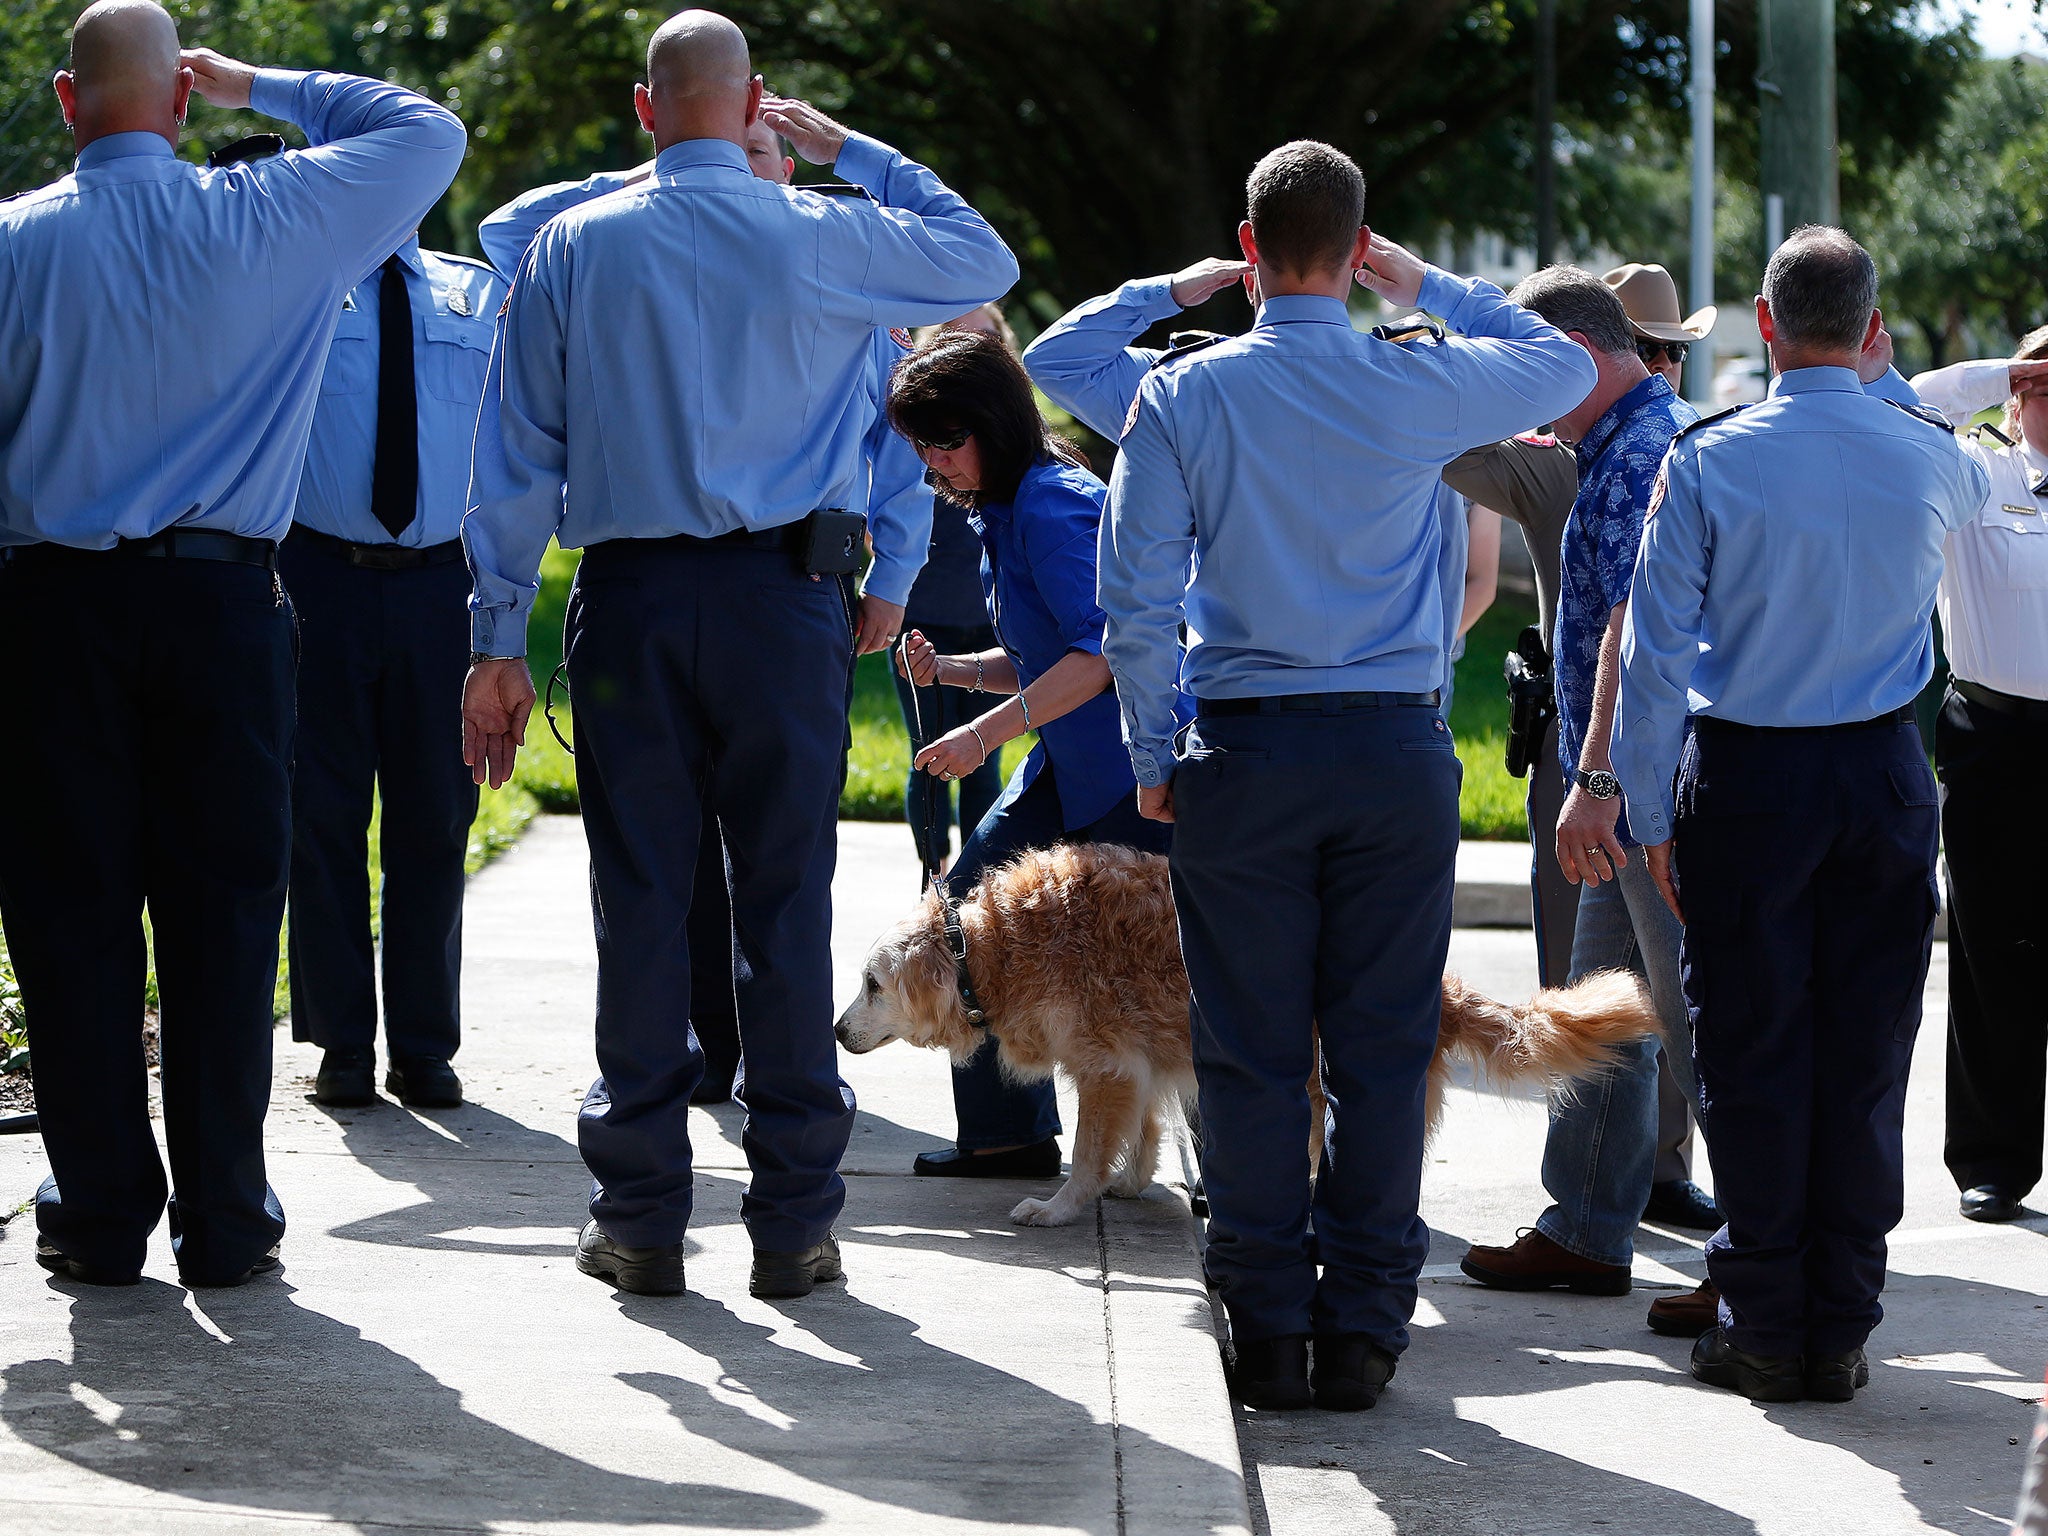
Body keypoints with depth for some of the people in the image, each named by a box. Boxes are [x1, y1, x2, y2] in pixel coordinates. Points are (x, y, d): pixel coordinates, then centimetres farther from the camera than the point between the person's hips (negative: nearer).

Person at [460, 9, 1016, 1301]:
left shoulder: (574, 247, 3)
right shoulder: (821, 236, 0)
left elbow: (517, 454, 3)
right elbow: (986, 263, 19)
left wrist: (499, 642, 7)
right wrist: (850, 151, 23)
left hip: (630, 600, 1)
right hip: (786, 593, -1)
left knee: (642, 903, 4)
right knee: (787, 903, 3)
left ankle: (642, 1216, 8)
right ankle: (795, 1220, 5)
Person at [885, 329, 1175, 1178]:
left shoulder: (1052, 507, -18)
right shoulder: (1004, 511, 13)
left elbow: (1106, 646, -27)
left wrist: (989, 731, -28)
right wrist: (948, 670, 3)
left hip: (1137, 762, -10)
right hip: (1068, 767, 10)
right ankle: (1009, 1131, 12)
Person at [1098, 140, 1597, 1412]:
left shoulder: (1184, 394, -3)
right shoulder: (1419, 387, -3)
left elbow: (1137, 601, -4)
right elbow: (1567, 367, 17)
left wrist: (1155, 756, 7)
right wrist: (1424, 285, 18)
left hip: (1244, 749, 0)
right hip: (1397, 747, 0)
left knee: (1252, 1053, 5)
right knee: (1382, 1048, 5)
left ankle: (1268, 1329, 6)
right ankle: (1363, 1330, 7)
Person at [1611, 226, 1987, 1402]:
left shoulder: (1707, 462, -9)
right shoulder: (1929, 458, -1)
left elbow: (1652, 654, -9)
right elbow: (1979, 493, 27)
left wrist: (1652, 816, -1)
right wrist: (1881, 385, 32)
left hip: (1742, 779, -2)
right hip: (1884, 775, 2)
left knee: (1753, 1053, 4)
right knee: (1866, 1056, 6)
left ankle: (1766, 1330, 6)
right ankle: (1843, 1330, 10)